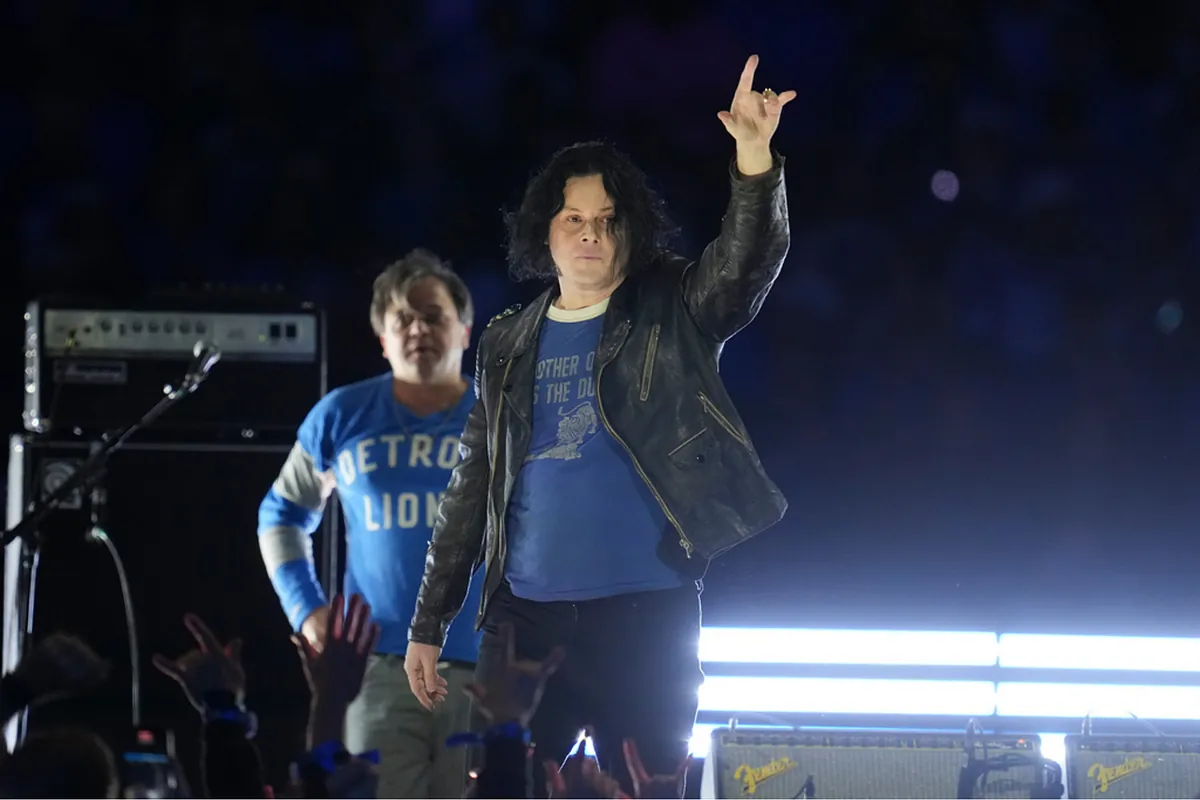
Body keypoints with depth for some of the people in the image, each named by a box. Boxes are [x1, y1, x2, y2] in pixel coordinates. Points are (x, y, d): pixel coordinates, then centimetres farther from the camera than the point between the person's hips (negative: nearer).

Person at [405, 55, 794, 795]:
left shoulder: (671, 317, 3)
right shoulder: (510, 344, 12)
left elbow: (749, 262, -16)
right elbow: (473, 490, 14)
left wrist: (755, 156, -34)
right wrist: (429, 624, 11)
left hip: (647, 616, -3)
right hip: (527, 619, 3)